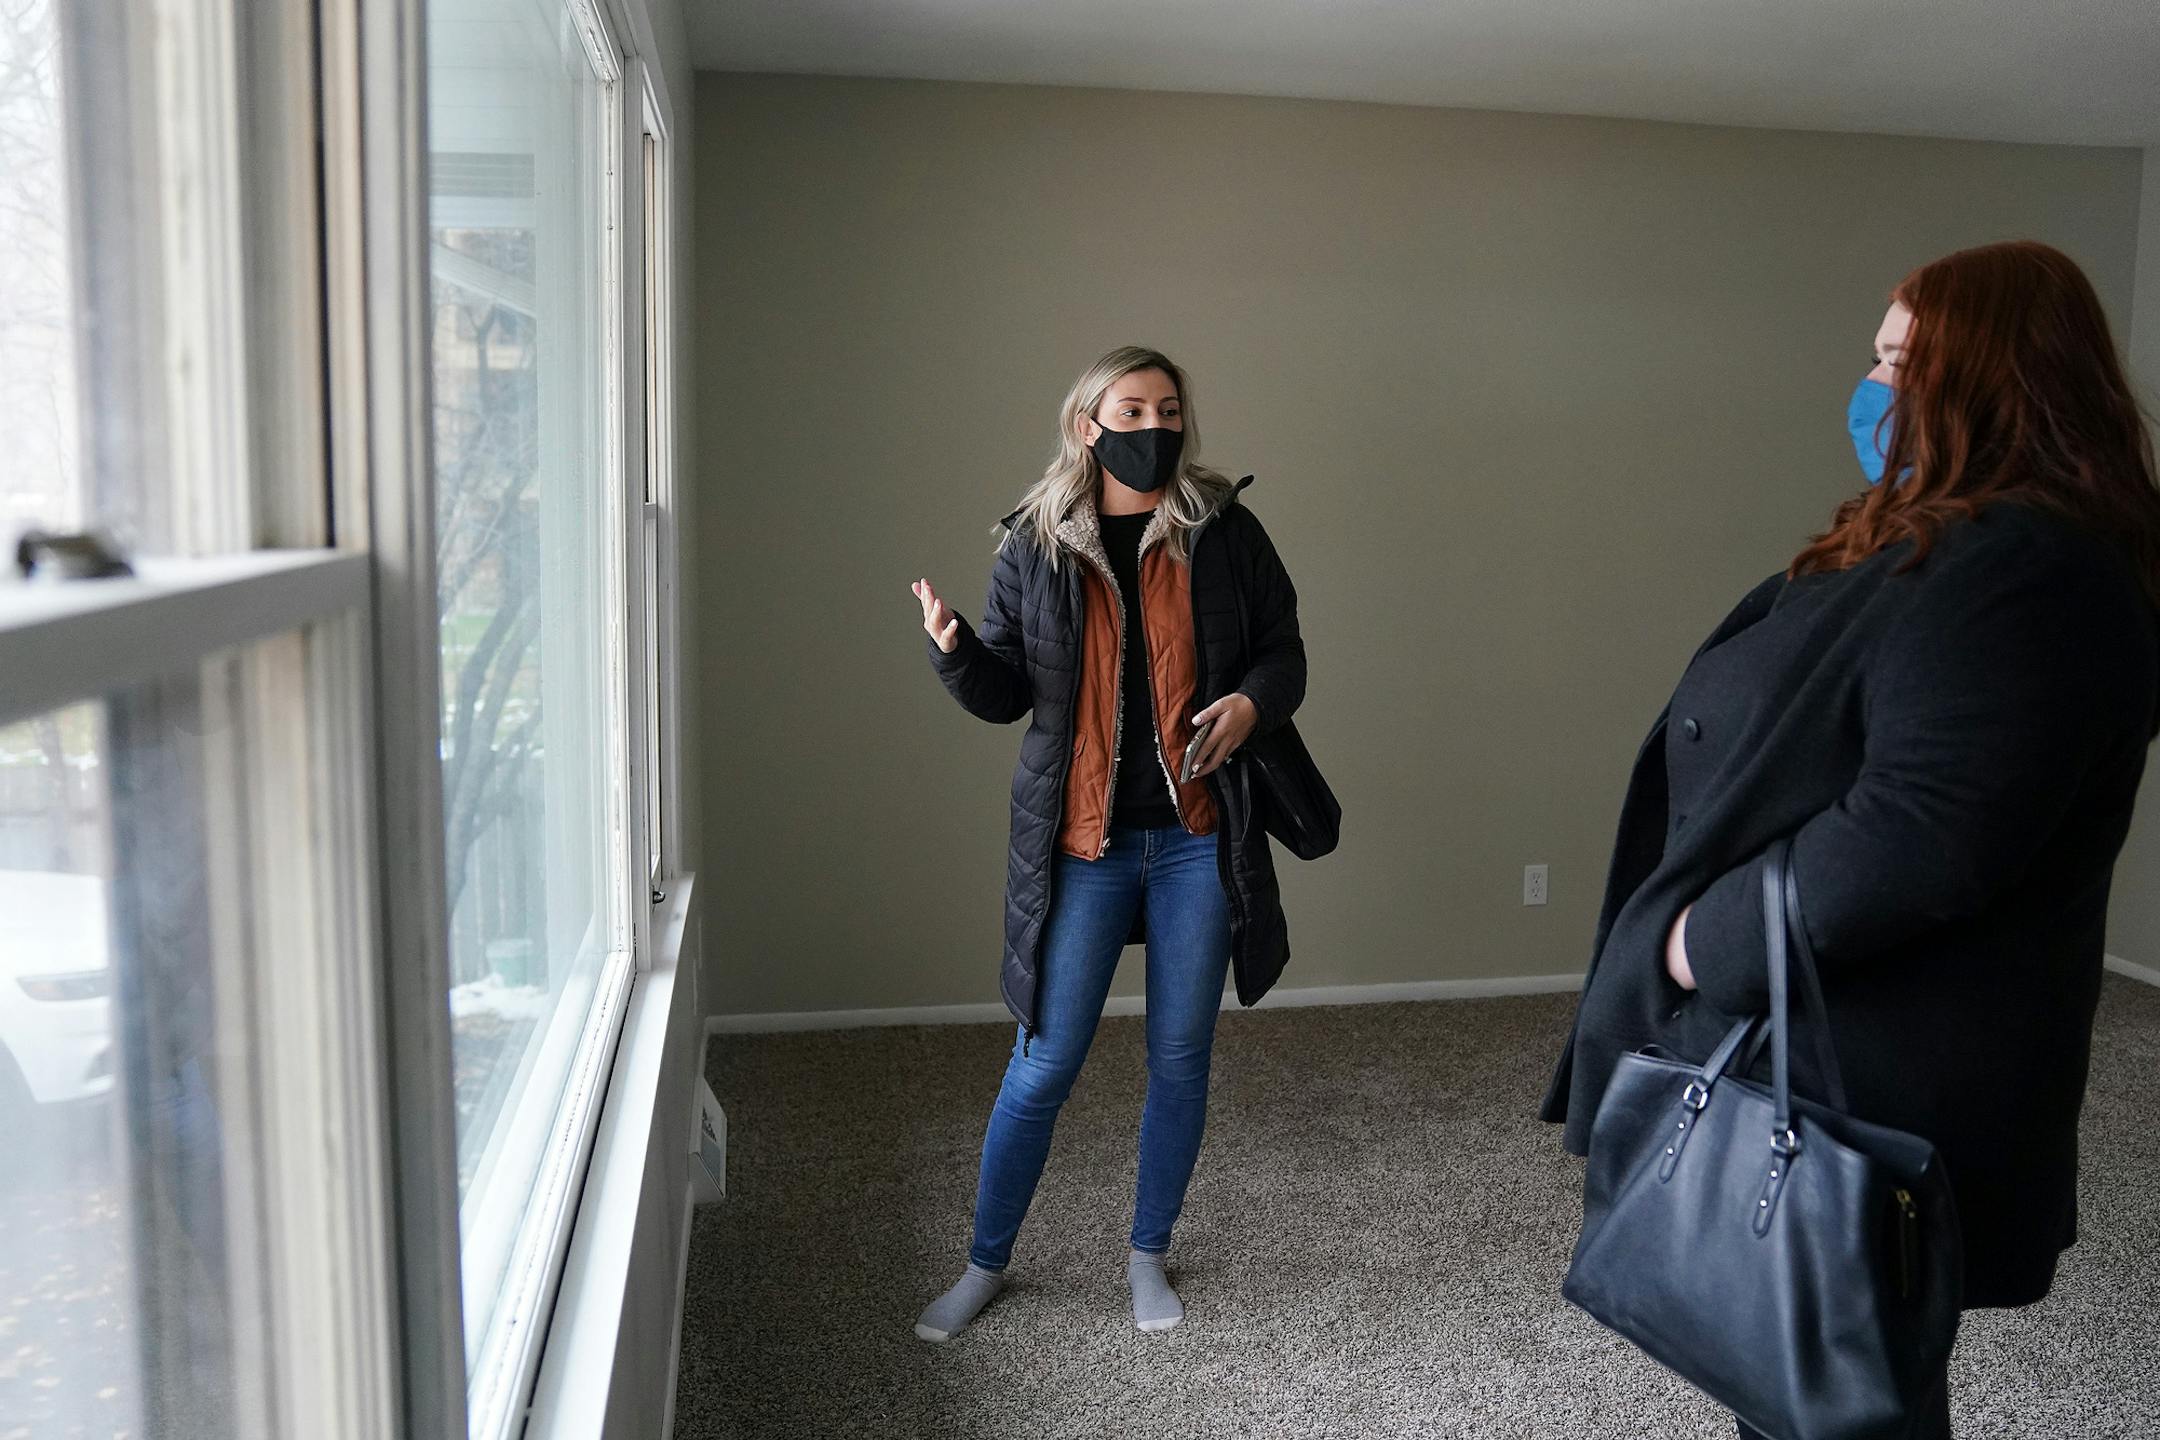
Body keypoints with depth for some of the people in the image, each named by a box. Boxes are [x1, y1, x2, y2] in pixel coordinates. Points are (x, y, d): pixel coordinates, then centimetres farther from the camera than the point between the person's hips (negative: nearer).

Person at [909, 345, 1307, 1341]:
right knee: (1042, 1067, 4)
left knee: (1180, 1059, 12)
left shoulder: (1224, 531, 0)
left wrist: (1251, 703, -14)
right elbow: (1006, 693, 4)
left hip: (1196, 839, 1)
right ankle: (986, 1263, 25)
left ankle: (1148, 1254, 33)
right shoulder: (1036, 546, 1)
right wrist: (955, 650, -16)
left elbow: (1282, 651, 7)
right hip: (1083, 844, -1)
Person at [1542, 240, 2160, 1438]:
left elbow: (1921, 836, -31)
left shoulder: (2017, 569, -21)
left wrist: (1708, 937, -20)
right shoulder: (1943, 548, 14)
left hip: (1859, 1092, -10)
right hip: (1806, 1053, 10)